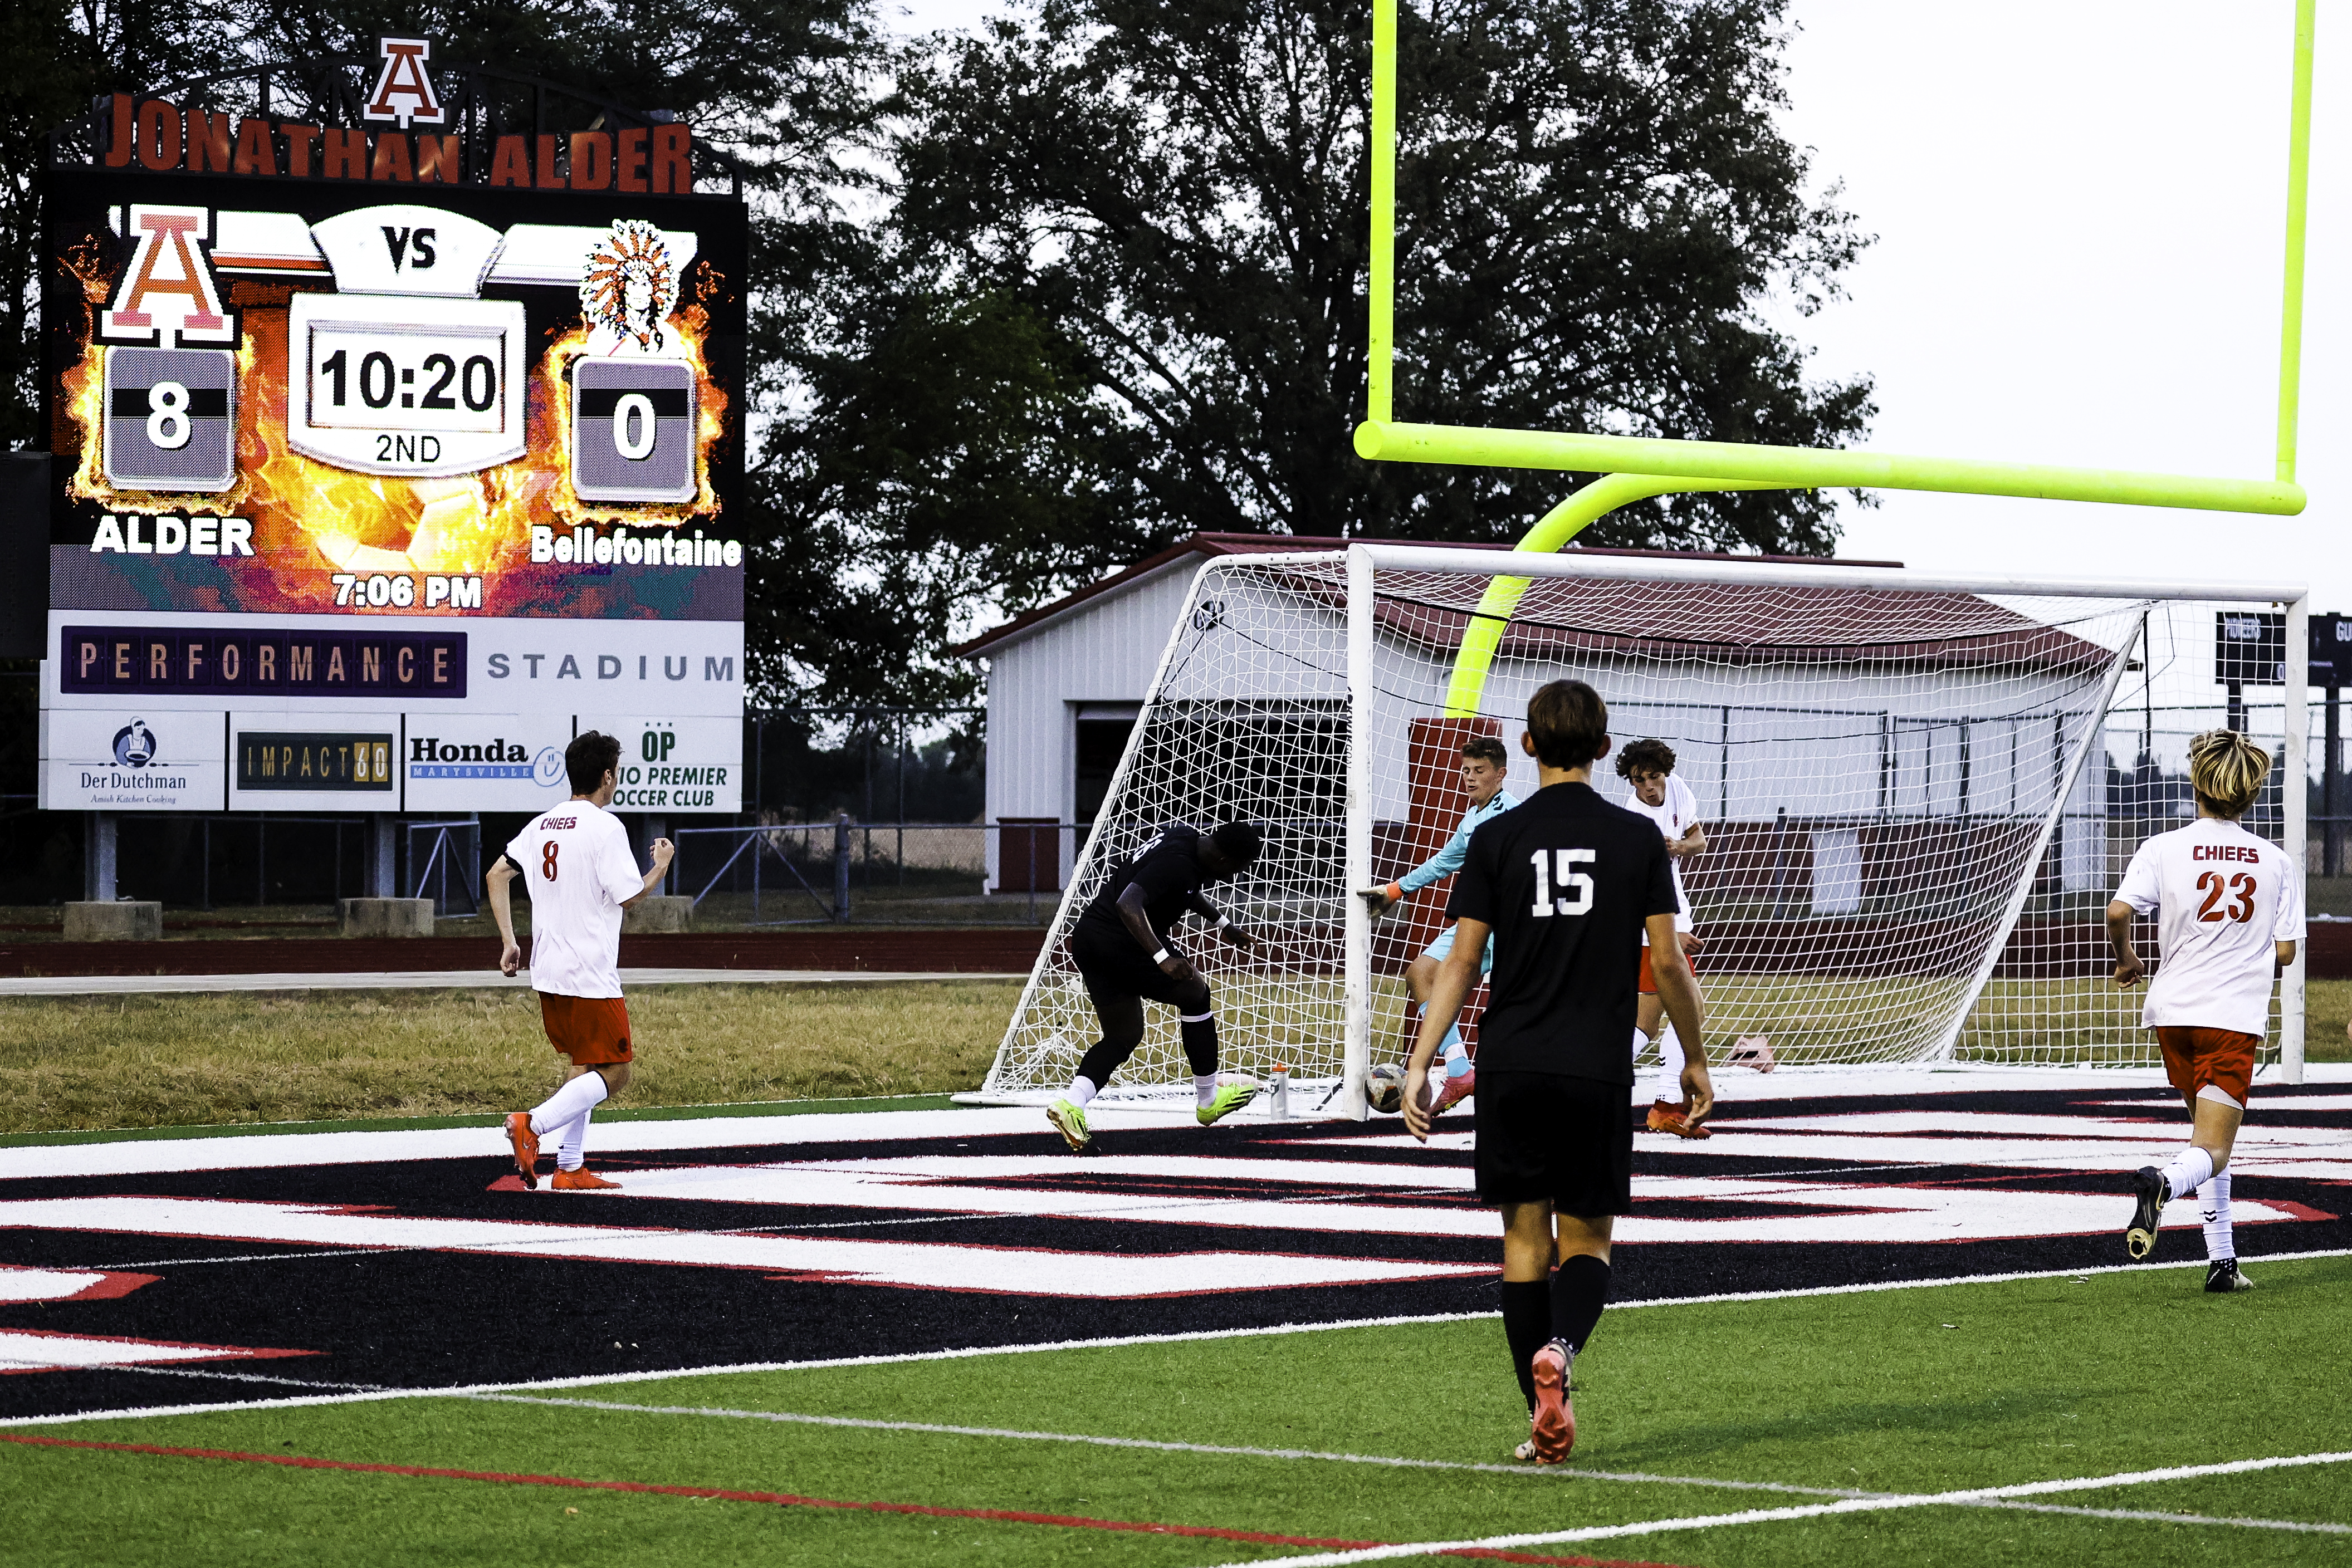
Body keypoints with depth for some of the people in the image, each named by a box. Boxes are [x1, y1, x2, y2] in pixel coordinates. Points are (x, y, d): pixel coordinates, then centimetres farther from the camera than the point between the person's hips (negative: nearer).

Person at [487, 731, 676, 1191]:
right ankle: (532, 1124, -19)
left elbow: (498, 874, 11)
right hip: (591, 977, -8)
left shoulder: (543, 825, 10)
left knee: (584, 1065, 18)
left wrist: (509, 942, 14)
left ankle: (570, 1169, 14)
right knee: (614, 1074, -3)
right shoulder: (605, 827, -12)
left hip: (549, 973, 8)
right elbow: (629, 895, -13)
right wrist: (661, 866, 6)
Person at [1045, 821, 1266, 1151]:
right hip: (1119, 944, -10)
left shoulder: (1188, 837, 10)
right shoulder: (1176, 863, -22)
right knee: (1195, 993, 8)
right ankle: (1208, 1100, 18)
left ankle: (1071, 1103, -8)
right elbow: (1128, 904, -32)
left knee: (1124, 1036, 13)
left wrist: (1223, 924, 35)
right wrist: (1163, 958, -35)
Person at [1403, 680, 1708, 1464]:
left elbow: (1461, 961, -1)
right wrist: (1696, 1061, 14)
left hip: (1511, 1067, 0)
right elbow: (1667, 962, 2)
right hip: (1599, 1070, 0)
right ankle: (1559, 1346, -24)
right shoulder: (1637, 839, 1)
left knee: (1525, 1239, 8)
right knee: (1587, 1240, 8)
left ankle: (1545, 1423, 7)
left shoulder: (1497, 839, 1)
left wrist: (1420, 1063, 2)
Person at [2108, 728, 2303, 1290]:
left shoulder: (2164, 849, -3)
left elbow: (2118, 912, -16)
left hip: (2175, 1010, 2)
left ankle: (2222, 1259, 16)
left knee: (2209, 1138, 20)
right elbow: (2285, 952, 3)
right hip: (2237, 1016, -2)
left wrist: (2127, 960, 4)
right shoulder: (2276, 862, 1)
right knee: (2212, 1151, -6)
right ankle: (2163, 1183, -40)